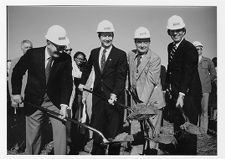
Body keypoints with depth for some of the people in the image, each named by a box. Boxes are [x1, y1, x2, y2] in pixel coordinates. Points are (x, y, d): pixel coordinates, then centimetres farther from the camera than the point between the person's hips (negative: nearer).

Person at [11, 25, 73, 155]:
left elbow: (67, 82, -12)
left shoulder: (66, 59, -10)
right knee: (33, 135, 10)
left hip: (55, 101, 1)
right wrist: (16, 93, -1)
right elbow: (17, 72, 4)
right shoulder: (32, 54, -11)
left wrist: (64, 105, -23)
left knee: (61, 131, -5)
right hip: (33, 101, 0)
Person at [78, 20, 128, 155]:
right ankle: (97, 153, 18)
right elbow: (88, 68, 29)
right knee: (97, 130, 7)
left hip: (115, 98, -4)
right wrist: (82, 82, 24)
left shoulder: (121, 55, -4)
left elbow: (121, 77, -11)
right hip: (98, 97, 4)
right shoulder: (94, 53, 10)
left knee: (114, 132, 2)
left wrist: (114, 94, -22)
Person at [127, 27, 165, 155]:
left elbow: (151, 82, -19)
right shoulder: (131, 55, 9)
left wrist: (142, 103, -26)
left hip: (151, 101, -4)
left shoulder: (155, 58, -11)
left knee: (152, 134, 2)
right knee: (136, 133, 5)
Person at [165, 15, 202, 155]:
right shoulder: (171, 47, 12)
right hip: (176, 93, 8)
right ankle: (179, 152, 26)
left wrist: (181, 95, -27)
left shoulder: (190, 48, -13)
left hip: (189, 95, -8)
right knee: (178, 129, 14)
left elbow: (188, 73, -21)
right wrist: (168, 86, 9)